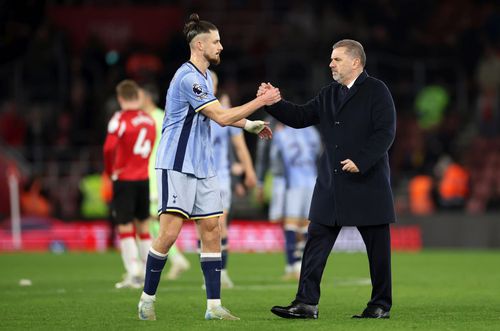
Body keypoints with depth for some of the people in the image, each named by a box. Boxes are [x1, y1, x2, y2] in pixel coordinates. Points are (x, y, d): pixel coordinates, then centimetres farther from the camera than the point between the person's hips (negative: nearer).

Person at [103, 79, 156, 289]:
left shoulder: (120, 119, -12)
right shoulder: (149, 120, 7)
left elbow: (109, 148, -22)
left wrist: (110, 171, -7)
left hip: (124, 179, -5)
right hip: (144, 178, 5)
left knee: (125, 228, -1)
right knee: (143, 225, 14)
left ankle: (133, 273, -6)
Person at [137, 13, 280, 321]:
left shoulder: (206, 77, 14)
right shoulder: (188, 78, -16)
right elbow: (221, 117, -19)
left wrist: (250, 124, 21)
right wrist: (261, 101, -14)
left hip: (202, 168, 9)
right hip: (177, 165, -9)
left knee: (212, 231, 3)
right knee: (170, 232, -11)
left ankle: (214, 306, 3)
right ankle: (148, 299, 2)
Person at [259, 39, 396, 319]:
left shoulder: (376, 91, -5)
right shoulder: (328, 94, 15)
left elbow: (386, 132, -13)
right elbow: (300, 117, 11)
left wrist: (361, 161, -20)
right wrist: (273, 102, -4)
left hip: (368, 182, -6)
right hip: (332, 185, 6)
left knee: (377, 246, 3)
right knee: (317, 242, 0)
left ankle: (381, 305, 13)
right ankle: (307, 302, -1)